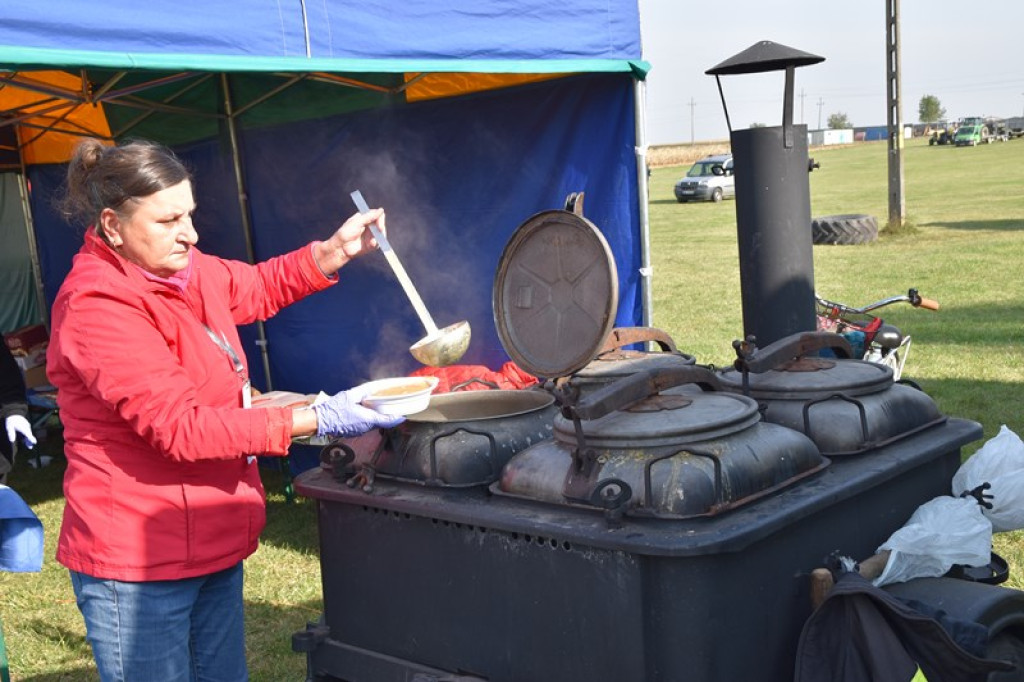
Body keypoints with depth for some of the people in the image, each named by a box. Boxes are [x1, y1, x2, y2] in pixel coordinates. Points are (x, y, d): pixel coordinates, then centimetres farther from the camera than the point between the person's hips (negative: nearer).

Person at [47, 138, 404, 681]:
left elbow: (259, 287, 23)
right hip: (138, 560, -9)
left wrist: (338, 249, 5)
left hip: (212, 544, 9)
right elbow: (181, 427, -27)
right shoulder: (96, 306, -22)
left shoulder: (183, 269, 6)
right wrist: (317, 421, -26)